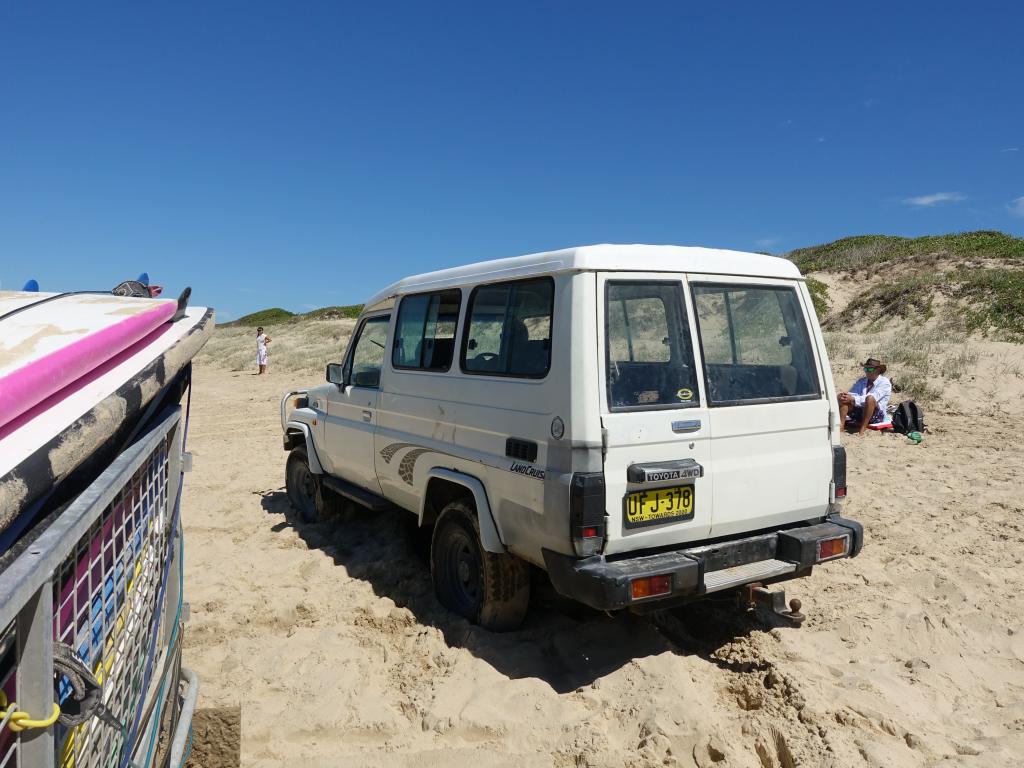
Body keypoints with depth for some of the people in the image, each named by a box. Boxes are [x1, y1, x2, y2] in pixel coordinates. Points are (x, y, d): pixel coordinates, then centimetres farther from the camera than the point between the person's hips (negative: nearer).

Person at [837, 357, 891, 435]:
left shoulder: (885, 382, -4)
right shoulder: (861, 381, 14)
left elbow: (872, 397, -21)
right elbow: (852, 394, -1)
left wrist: (853, 399, -33)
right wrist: (844, 396, -26)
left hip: (877, 415, -5)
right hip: (859, 411, 5)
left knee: (870, 398, -34)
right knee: (843, 398, -16)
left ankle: (862, 429, -34)